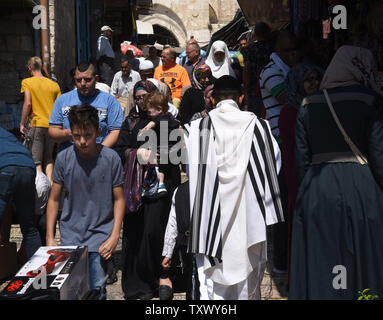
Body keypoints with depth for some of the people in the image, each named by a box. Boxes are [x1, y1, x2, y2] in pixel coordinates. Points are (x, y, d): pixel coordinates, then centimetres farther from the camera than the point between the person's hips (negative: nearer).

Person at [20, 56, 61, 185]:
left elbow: (28, 103, -11)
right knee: (48, 158, 16)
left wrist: (22, 123, -5)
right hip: (52, 125, 4)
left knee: (36, 161, -1)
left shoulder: (27, 82, -1)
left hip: (36, 125, -4)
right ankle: (50, 183, 5)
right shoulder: (54, 84, 9)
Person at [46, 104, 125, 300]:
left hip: (100, 233, -1)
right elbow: (54, 200, 3)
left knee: (96, 291, -4)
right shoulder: (64, 158, -6)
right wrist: (49, 238, 1)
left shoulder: (110, 158, -10)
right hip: (70, 235, 2)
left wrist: (114, 236, -9)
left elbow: (119, 199, -2)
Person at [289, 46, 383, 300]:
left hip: (316, 191, 3)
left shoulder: (308, 105, 6)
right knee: (362, 262, 8)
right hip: (361, 188, -3)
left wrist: (305, 190, 13)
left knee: (318, 266, 11)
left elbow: (301, 159, 5)